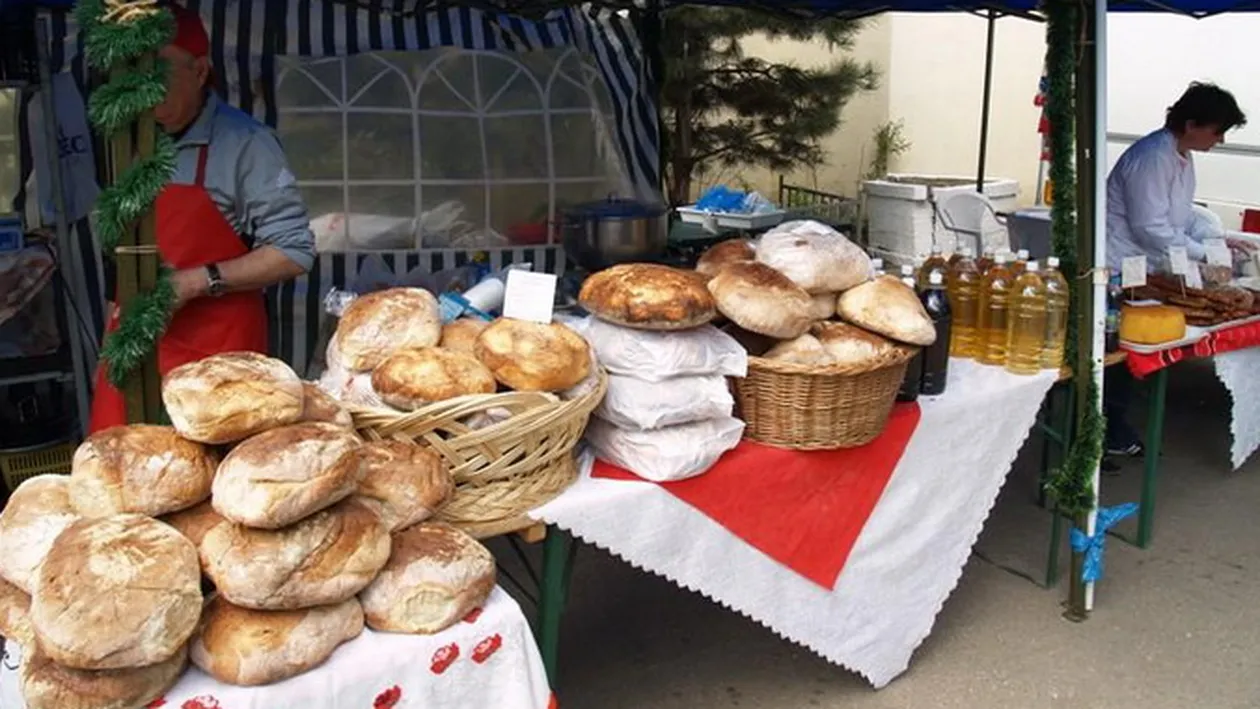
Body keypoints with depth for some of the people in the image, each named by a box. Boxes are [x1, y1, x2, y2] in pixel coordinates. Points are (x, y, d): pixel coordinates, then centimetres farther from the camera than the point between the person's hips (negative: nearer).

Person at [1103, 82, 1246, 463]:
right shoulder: (1152, 157, -22)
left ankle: (1114, 428, 25)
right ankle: (1108, 433, 10)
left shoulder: (1182, 157, 11)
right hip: (1119, 270, -10)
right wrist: (1203, 253, -18)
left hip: (1143, 271, 10)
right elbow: (1150, 227, -24)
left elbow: (1183, 215, 18)